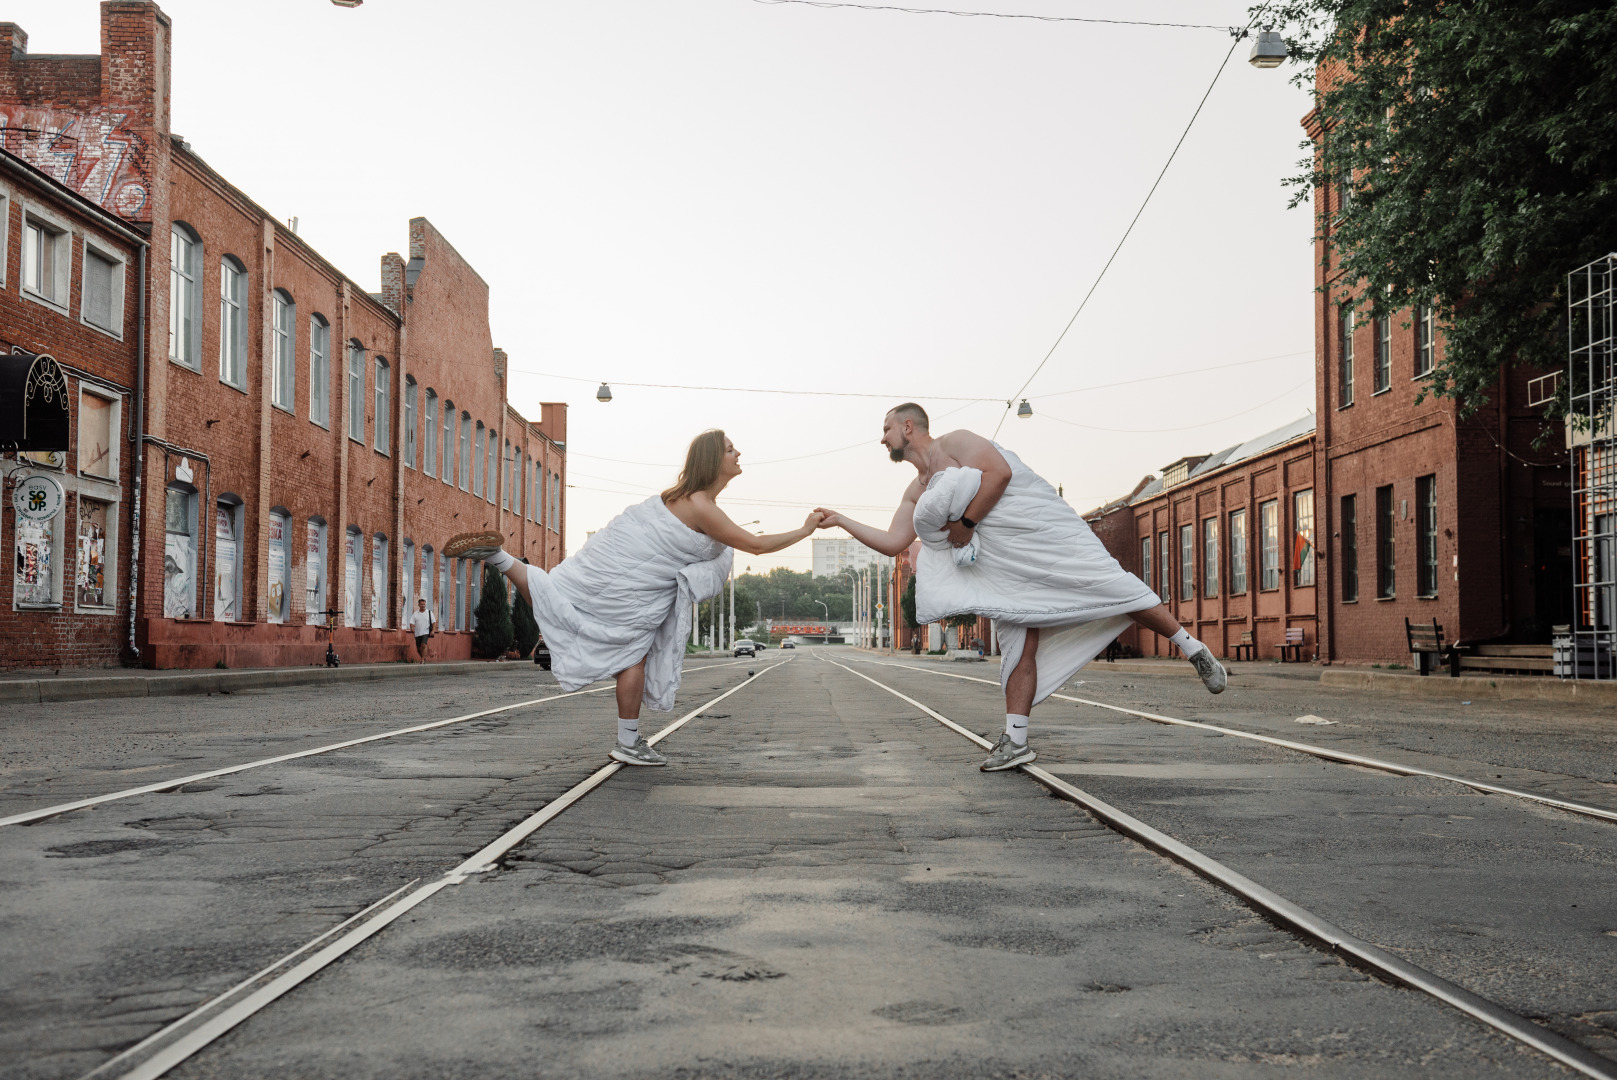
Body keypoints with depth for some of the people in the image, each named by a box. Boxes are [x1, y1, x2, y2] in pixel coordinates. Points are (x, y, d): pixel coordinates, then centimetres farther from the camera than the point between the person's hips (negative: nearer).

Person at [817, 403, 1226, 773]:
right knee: (1019, 647, -2)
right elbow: (892, 543, 18)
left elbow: (999, 472, -17)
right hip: (1003, 567, 6)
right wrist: (840, 520, 17)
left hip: (1044, 535, -6)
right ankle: (1015, 742, -5)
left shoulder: (954, 443, -3)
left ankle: (1191, 647, 6)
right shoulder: (916, 491, 19)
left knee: (1115, 588, -9)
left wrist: (965, 522, -16)